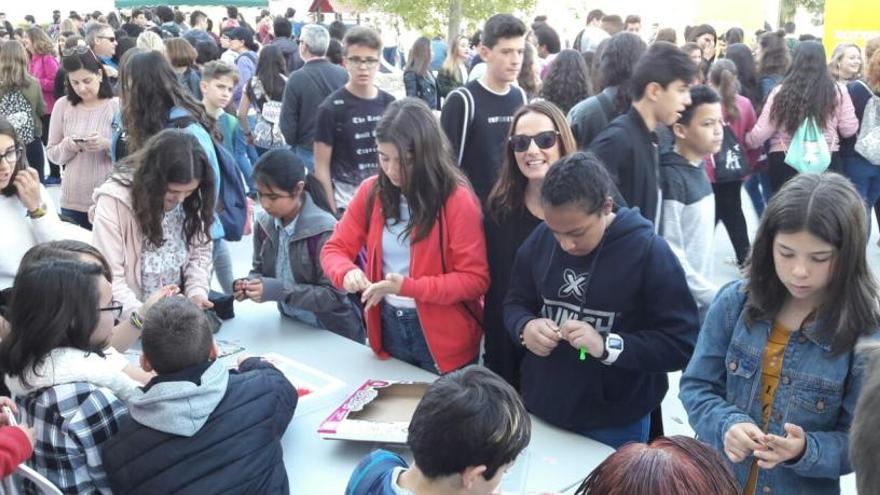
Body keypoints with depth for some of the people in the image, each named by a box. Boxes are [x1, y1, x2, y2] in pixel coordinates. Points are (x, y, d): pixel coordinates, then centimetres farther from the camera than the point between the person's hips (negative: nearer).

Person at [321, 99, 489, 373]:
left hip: (444, 337, -4)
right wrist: (347, 273, -20)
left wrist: (408, 287, -26)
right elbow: (335, 249, 3)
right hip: (388, 327, 4)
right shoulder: (371, 192, -3)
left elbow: (475, 279, -17)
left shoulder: (457, 199, -17)